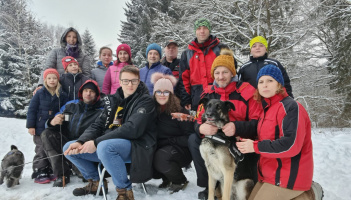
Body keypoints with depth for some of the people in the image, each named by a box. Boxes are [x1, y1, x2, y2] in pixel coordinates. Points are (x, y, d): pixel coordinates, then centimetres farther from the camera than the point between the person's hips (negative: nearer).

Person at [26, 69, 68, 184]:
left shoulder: (62, 95, 1)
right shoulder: (40, 93, -3)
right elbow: (32, 109, -3)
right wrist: (31, 126, -7)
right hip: (40, 128, -2)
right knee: (41, 151, 2)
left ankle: (50, 172, 23)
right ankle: (40, 173, 10)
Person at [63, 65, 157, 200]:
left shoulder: (145, 100, -7)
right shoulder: (113, 100, 14)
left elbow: (132, 129, -21)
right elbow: (98, 125, 10)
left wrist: (96, 142, -23)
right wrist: (80, 142, -11)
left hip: (136, 146, -7)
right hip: (110, 144, 7)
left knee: (104, 147, -37)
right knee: (69, 149, 4)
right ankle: (96, 182, 21)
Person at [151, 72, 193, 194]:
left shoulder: (179, 111, -13)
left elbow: (189, 137, -13)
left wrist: (169, 141, -15)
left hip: (181, 150, -5)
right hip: (160, 149, 5)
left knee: (160, 158, -31)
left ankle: (180, 181, 0)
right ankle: (167, 179, 11)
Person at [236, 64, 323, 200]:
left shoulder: (291, 107, -17)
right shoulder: (267, 109, 11)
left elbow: (291, 145, -26)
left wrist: (255, 147, -21)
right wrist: (246, 141, 1)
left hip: (288, 177, -9)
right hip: (271, 174, 9)